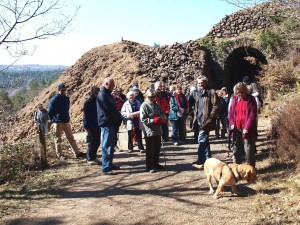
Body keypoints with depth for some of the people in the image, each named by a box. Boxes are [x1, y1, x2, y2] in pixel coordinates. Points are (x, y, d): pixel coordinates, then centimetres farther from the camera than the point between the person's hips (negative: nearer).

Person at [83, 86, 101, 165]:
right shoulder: (88, 103, -7)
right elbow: (86, 116, -9)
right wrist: (86, 127, -13)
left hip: (98, 126, 6)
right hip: (91, 127, -6)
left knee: (97, 143, 10)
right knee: (91, 143, -1)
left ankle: (94, 157, 22)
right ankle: (90, 158, 9)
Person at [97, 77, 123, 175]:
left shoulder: (108, 94, 18)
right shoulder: (102, 95, -14)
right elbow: (108, 111, -20)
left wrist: (118, 118, 7)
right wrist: (118, 119, -10)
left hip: (112, 124, 10)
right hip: (107, 124, -10)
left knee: (111, 146, 16)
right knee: (107, 147, -8)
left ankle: (109, 164, 27)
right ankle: (105, 168, -4)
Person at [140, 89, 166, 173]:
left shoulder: (156, 104, 11)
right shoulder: (144, 105, -12)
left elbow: (161, 113, 17)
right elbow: (143, 119, -17)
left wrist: (163, 118, -6)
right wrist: (153, 120, -25)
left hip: (158, 130, 8)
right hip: (149, 131, -8)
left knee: (157, 148, 17)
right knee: (150, 150, 0)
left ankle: (155, 163, 31)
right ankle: (150, 166, 10)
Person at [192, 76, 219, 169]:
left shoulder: (211, 92, -8)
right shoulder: (199, 94, 17)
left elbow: (216, 106, -14)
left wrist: (209, 118, -17)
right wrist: (195, 119, 15)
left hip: (206, 122, -8)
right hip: (200, 121, 9)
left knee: (202, 140, -8)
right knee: (205, 140, 14)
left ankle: (200, 161, -1)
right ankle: (208, 159, 23)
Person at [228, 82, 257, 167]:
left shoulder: (250, 99, -6)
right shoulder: (234, 99, 9)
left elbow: (253, 115, -12)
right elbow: (230, 112, 14)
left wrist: (247, 128, -19)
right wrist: (232, 123, -2)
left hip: (247, 130, -5)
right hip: (237, 129, 5)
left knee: (249, 150, -1)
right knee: (237, 150, 14)